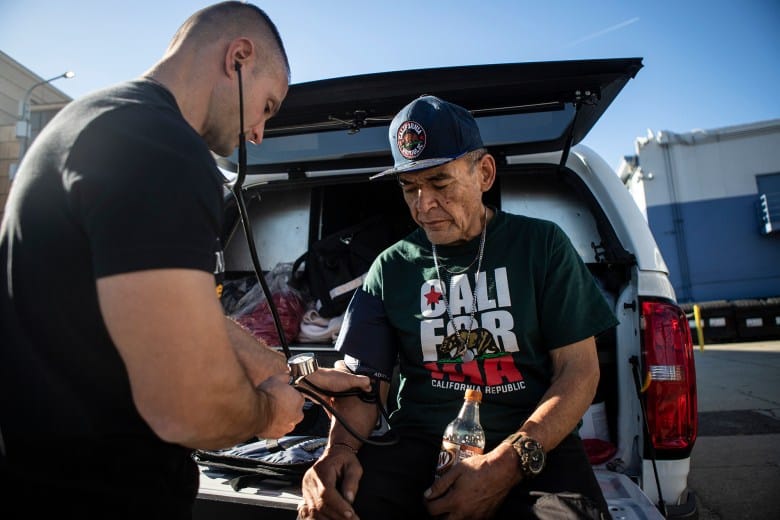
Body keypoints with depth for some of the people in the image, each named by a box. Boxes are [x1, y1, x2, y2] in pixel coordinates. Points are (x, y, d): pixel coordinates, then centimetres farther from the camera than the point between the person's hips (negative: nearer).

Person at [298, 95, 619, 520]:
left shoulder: (541, 245, 3)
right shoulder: (392, 267, 7)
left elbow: (579, 370, -1)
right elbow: (365, 379, 5)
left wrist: (509, 462, -16)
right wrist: (339, 447, -17)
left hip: (533, 444, 0)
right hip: (418, 442, 1)